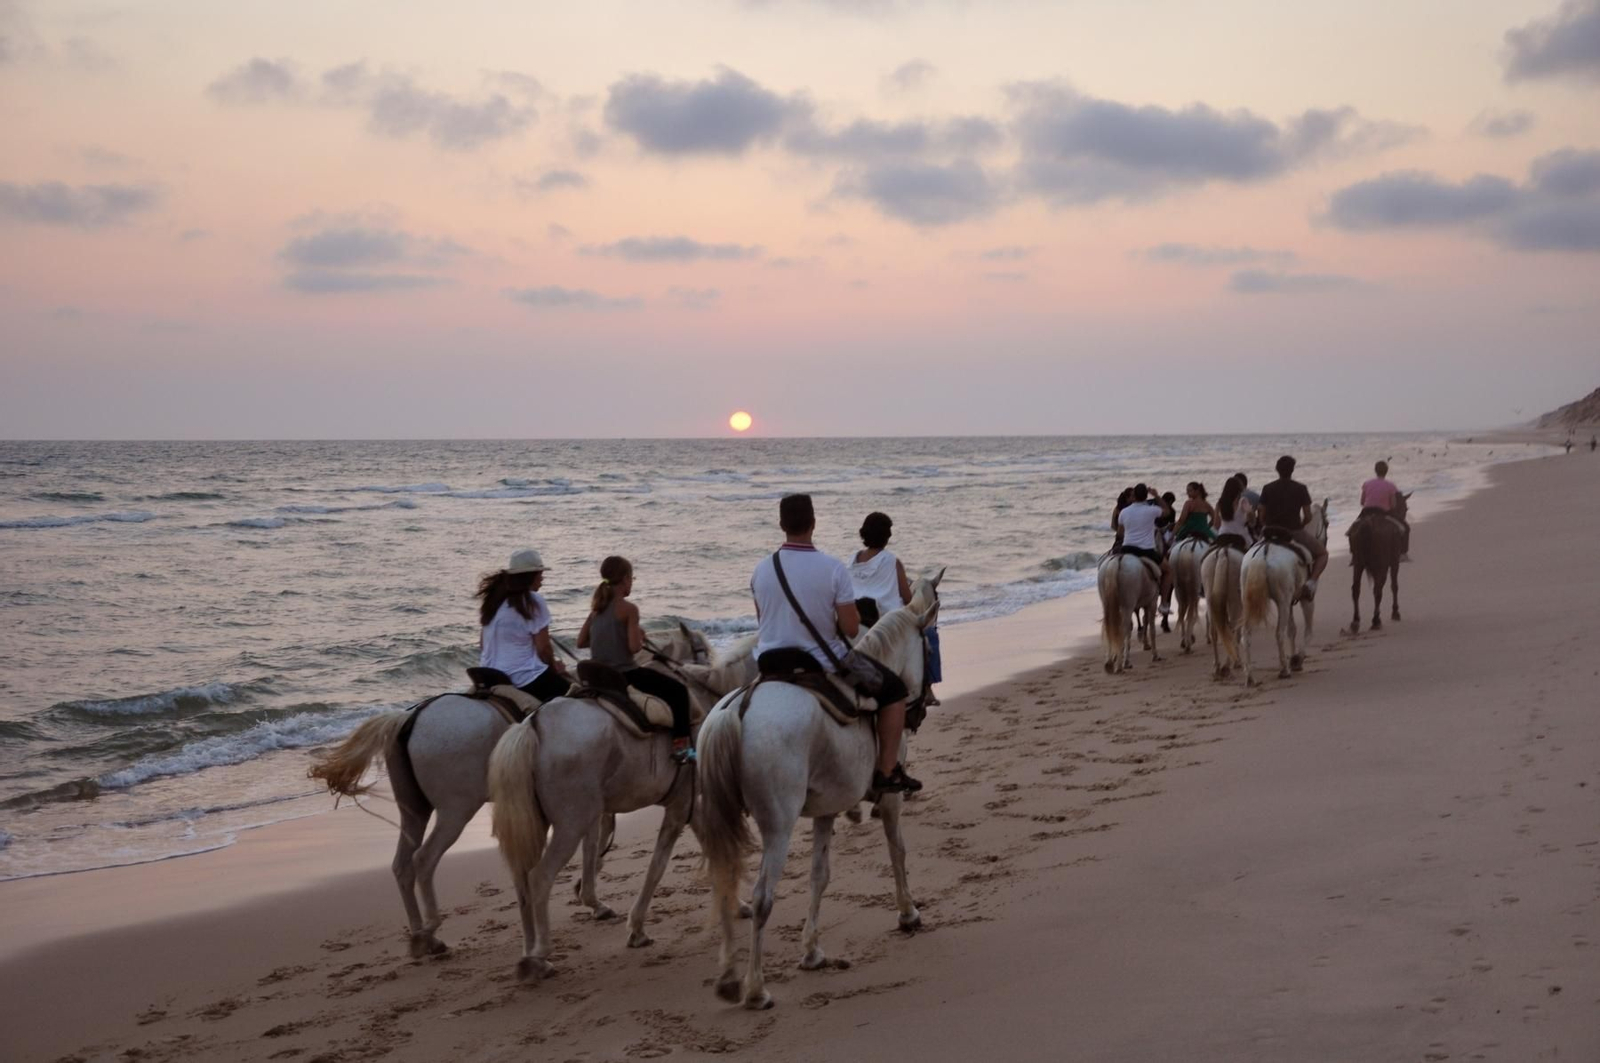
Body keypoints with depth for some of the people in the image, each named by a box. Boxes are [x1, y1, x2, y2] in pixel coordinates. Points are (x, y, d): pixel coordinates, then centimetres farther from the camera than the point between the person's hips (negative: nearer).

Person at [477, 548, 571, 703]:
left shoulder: (492, 599, 9)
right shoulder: (533, 601, -11)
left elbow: (482, 645, 14)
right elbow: (543, 649, -9)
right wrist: (554, 667, 9)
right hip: (527, 681, -8)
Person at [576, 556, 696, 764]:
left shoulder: (597, 608, 7)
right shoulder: (629, 609, -13)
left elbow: (581, 642, 8)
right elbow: (634, 647, -19)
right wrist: (641, 636, 2)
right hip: (625, 674, -8)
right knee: (678, 691, 4)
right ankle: (680, 747, -1)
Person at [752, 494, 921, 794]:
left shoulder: (762, 569, -3)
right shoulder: (833, 568, -17)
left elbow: (762, 621, 9)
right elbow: (851, 629, -15)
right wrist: (852, 613, 6)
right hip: (822, 667, -4)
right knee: (894, 689, 15)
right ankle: (886, 772, 13)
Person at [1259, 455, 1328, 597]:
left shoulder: (1267, 489, 0)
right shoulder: (1301, 489, -5)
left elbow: (1262, 516, 2)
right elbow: (1308, 516, -3)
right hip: (1295, 532, -2)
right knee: (1322, 553, 17)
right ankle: (1311, 581, -5)